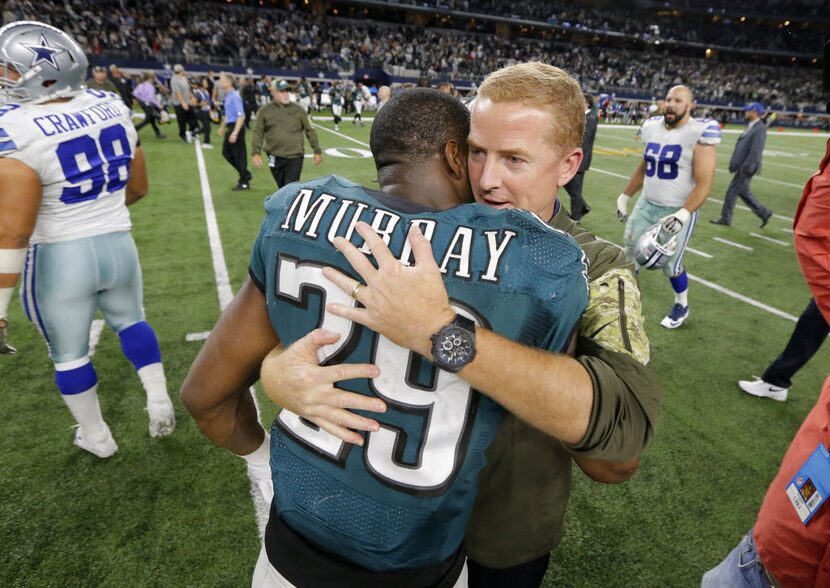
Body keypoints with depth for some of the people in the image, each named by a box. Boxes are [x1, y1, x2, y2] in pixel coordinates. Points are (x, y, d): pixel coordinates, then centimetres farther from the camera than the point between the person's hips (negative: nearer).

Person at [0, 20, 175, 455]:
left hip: (60, 257, -4)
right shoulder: (112, 109, -1)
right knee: (131, 321, 28)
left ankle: (97, 438, 33)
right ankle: (159, 401, 27)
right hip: (118, 244, 5)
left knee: (68, 352, 16)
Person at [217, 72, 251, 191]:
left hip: (236, 128, -10)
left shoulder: (234, 97, -17)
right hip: (230, 127, 10)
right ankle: (245, 175, 24)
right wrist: (222, 127, 29)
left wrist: (235, 133, -27)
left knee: (239, 155, -2)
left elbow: (241, 116, -23)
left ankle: (244, 182, 9)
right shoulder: (227, 95, 12)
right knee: (226, 152, 16)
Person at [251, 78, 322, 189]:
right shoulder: (265, 110, 2)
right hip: (275, 158, 2)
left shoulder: (298, 109, 2)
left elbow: (310, 130, 5)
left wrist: (317, 151, 4)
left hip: (295, 157, -2)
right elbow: (258, 133, 1)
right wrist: (256, 153, -10)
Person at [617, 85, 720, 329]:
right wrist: (624, 196, 15)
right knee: (630, 253, 11)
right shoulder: (652, 127, 2)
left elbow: (704, 184, -18)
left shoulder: (699, 133, -16)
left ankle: (681, 306, 33)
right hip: (646, 205, 5)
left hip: (677, 211, -5)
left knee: (671, 264, 7)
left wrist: (683, 214, -28)